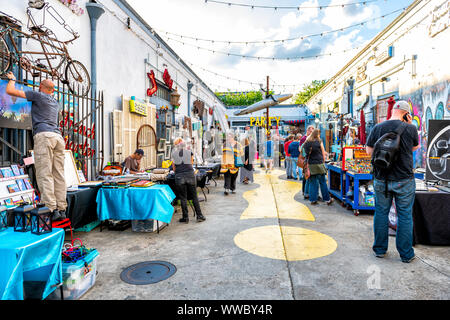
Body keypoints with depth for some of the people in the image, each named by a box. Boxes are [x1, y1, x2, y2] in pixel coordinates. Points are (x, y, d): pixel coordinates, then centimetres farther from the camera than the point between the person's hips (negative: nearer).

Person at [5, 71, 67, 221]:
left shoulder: (38, 95, 10)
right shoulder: (55, 102, 28)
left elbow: (10, 91, 13)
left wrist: (12, 79, 31)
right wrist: (51, 90, 66)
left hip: (44, 135, -6)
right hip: (58, 136, 6)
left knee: (44, 174, -10)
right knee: (58, 174, 2)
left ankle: (52, 209, -17)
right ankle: (61, 209, 0)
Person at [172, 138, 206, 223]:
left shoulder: (173, 154, 12)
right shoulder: (189, 152, 11)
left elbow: (174, 169, 15)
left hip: (179, 176, 0)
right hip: (190, 175, 0)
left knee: (183, 198, 6)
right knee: (194, 196, 8)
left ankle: (185, 218, 11)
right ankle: (199, 216, 12)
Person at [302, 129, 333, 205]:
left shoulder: (306, 143, 3)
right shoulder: (319, 142, -3)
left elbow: (306, 154, 3)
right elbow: (323, 154, 3)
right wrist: (323, 162, 15)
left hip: (310, 165, 3)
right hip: (319, 164, -3)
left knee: (312, 183, 8)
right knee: (322, 182, 6)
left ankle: (313, 200, 10)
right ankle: (327, 199, 15)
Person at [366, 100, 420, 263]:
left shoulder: (377, 128, -3)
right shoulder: (410, 128, -7)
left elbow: (369, 151, 3)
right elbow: (415, 147, 12)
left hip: (381, 180, 1)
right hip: (404, 180, -1)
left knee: (381, 213, 12)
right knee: (405, 216, 9)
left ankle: (380, 249, 23)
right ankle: (406, 254, 19)